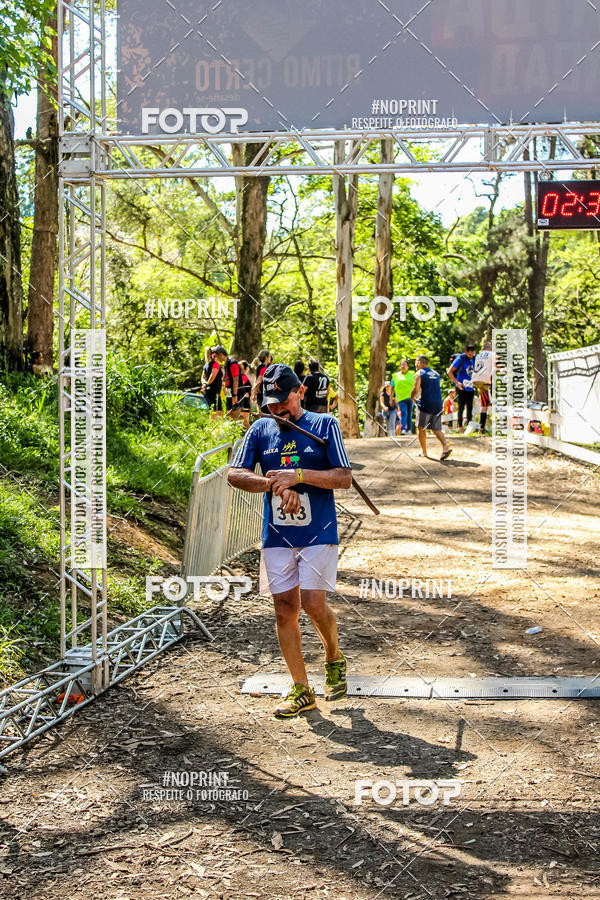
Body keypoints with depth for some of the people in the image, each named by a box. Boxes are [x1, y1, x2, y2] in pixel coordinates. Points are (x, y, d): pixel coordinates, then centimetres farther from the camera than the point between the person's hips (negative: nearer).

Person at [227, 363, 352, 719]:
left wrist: (298, 476, -19)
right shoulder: (260, 429, 7)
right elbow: (235, 474, -1)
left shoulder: (325, 425, -1)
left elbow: (344, 477, -8)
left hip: (319, 533, -3)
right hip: (277, 537, 3)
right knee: (285, 609, 2)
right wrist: (277, 485, -15)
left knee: (313, 603, -11)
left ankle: (334, 658, 20)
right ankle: (302, 690, 13)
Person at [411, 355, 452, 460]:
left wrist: (412, 398, 7)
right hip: (438, 404, 6)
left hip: (426, 404, -6)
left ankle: (424, 452, 9)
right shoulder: (435, 373, 18)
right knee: (436, 429, 10)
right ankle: (445, 446, -12)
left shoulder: (419, 373, -2)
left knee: (421, 428, 9)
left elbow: (416, 389, -13)